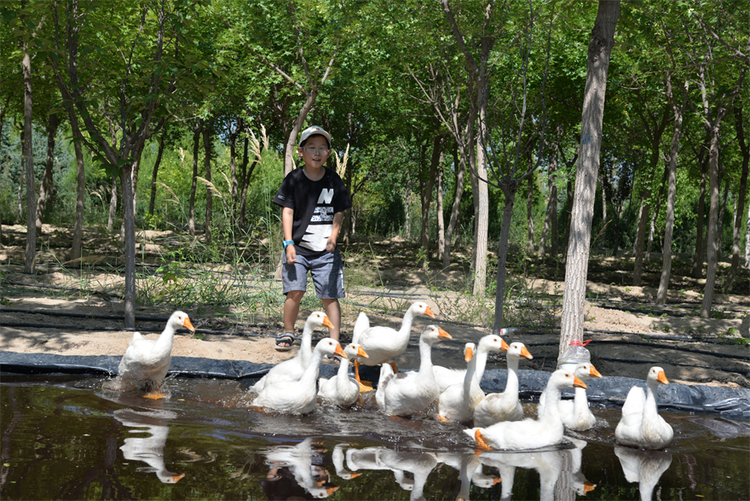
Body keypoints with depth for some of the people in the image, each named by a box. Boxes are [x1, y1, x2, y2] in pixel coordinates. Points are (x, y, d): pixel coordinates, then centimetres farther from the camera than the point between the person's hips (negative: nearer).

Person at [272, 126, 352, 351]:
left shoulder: (333, 180, 4)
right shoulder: (294, 179, -1)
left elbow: (339, 212, 7)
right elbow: (287, 211, -3)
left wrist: (333, 237, -10)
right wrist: (288, 243, -11)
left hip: (326, 250, 1)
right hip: (298, 247, -1)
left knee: (329, 296, -2)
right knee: (295, 291, -9)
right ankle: (288, 333, 14)